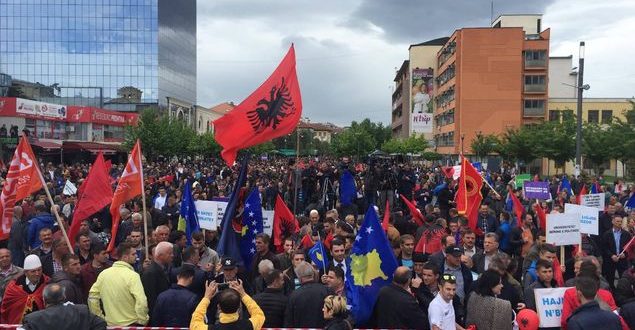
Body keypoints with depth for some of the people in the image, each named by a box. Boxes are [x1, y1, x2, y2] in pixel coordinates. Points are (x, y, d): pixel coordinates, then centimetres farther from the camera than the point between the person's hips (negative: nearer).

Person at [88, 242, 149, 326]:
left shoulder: (104, 273, -2)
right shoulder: (132, 275, -18)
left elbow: (92, 296, 2)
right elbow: (141, 302, -26)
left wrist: (99, 317, 12)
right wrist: (143, 321, -12)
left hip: (110, 323, 5)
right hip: (131, 323, -5)